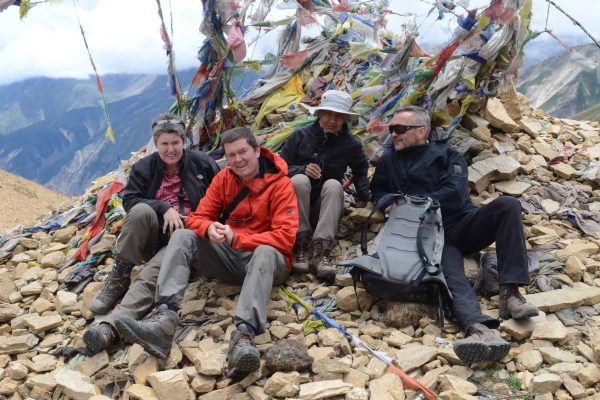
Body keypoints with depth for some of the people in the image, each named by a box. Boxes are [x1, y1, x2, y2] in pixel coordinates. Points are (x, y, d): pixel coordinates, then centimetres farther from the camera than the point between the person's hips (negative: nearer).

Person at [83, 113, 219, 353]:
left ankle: (109, 326, -47)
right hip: (154, 234, 3)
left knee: (150, 277, -30)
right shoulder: (144, 168, 9)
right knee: (142, 210, -32)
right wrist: (164, 208, -18)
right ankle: (118, 279, -22)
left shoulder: (202, 164, 5)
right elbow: (129, 200, -3)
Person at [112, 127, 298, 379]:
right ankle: (164, 317, -36)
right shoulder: (223, 179, 5)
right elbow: (198, 217, 4)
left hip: (264, 257, -4)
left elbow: (285, 238, -18)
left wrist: (236, 238, -25)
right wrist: (209, 228, -22)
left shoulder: (280, 184, -9)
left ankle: (244, 335, -57)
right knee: (182, 236, -16)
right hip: (228, 256, 5)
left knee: (265, 253, -38)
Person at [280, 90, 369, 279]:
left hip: (325, 204, 1)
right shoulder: (301, 135, -6)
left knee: (333, 185, -30)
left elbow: (361, 167, 21)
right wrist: (303, 169, -24)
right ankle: (301, 242, -29)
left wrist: (364, 193, 6)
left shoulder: (351, 144, 0)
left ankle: (322, 248, -41)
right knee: (299, 180, -32)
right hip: (297, 205, -1)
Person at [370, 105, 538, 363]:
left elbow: (455, 194, -3)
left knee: (508, 204, -26)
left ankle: (510, 293, -33)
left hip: (464, 224, 1)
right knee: (452, 276, -32)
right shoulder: (390, 160, 21)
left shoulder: (446, 154, 13)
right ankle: (480, 330, -61)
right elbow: (377, 191, 30)